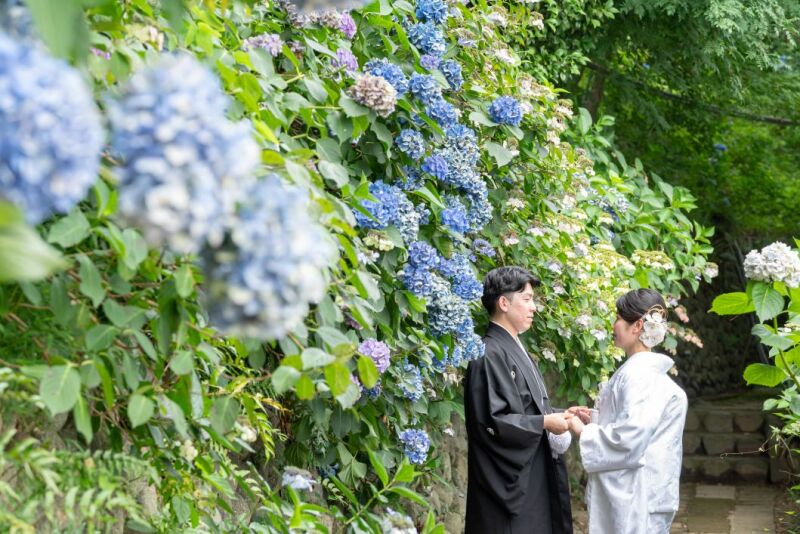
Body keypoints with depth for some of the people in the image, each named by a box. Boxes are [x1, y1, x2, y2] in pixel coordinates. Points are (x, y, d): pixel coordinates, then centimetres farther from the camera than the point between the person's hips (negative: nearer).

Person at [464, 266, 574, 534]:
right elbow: (490, 421, -22)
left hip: (532, 474, 9)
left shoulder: (516, 350, 13)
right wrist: (544, 423, -16)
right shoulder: (490, 354, -16)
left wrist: (556, 415, 5)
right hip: (509, 480, -9)